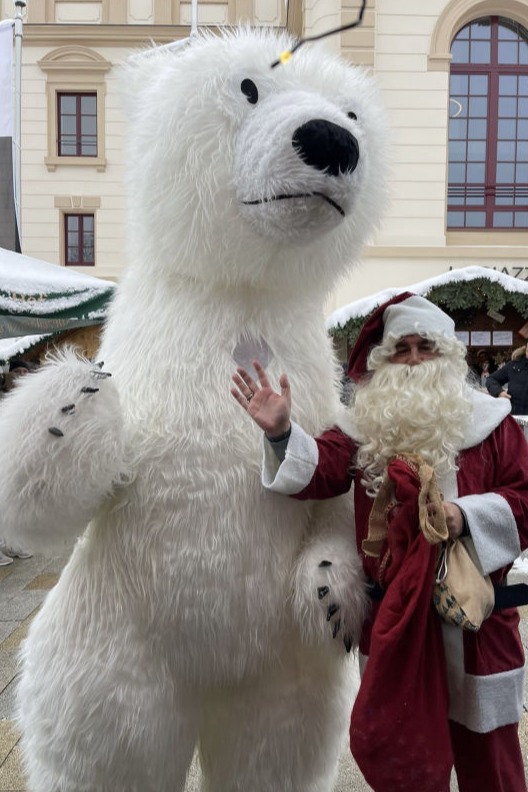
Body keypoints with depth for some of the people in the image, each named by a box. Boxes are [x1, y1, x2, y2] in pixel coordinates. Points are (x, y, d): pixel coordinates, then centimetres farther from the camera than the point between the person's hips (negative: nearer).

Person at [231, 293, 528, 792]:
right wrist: (281, 433, -28)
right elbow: (319, 467, -11)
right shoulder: (367, 425, 3)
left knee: (485, 752, 15)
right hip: (393, 614, 2)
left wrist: (466, 515, -20)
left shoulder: (488, 421, -1)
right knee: (399, 744, 17)